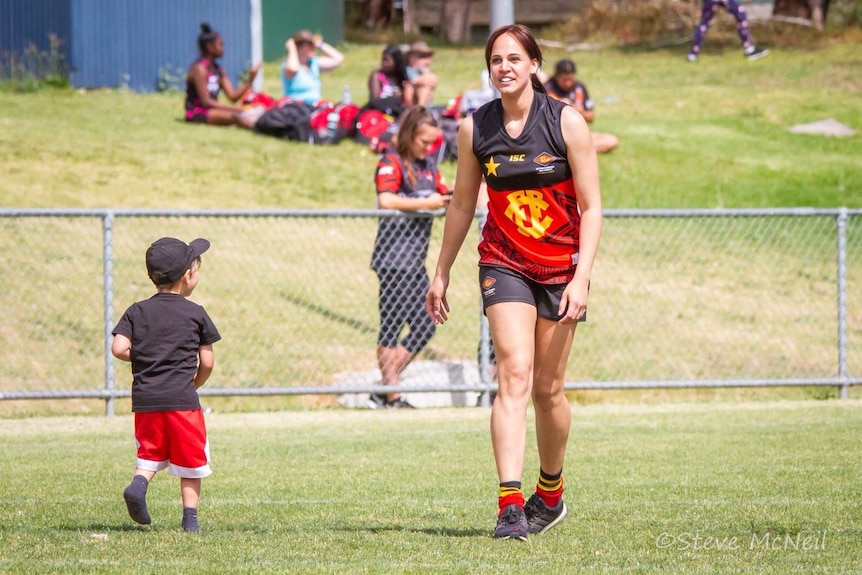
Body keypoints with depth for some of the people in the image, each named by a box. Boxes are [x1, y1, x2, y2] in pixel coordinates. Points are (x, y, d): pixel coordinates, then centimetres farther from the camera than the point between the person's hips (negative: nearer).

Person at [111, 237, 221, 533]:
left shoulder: (137, 312, 5)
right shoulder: (196, 314, -1)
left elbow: (119, 348, -6)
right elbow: (207, 362, 1)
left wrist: (141, 357, 14)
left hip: (145, 398, 3)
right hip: (182, 398, -3)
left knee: (151, 452, 18)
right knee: (190, 460, 8)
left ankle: (138, 483, -9)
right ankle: (190, 517, 9)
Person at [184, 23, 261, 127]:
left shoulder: (218, 69, 13)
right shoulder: (200, 69, -13)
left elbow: (233, 96, 7)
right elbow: (206, 102, -18)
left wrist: (250, 80, -5)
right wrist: (234, 108, -20)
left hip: (211, 111, 9)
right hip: (197, 114, -9)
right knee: (234, 116, -34)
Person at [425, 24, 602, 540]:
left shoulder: (567, 122, -8)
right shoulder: (474, 129, -1)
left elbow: (591, 208, -8)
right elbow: (462, 205, 12)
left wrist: (581, 279, -17)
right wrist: (441, 274, 16)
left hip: (562, 267, -1)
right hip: (504, 263, 1)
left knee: (548, 388, 6)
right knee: (514, 373, -17)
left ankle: (550, 494, 29)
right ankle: (511, 505, -24)